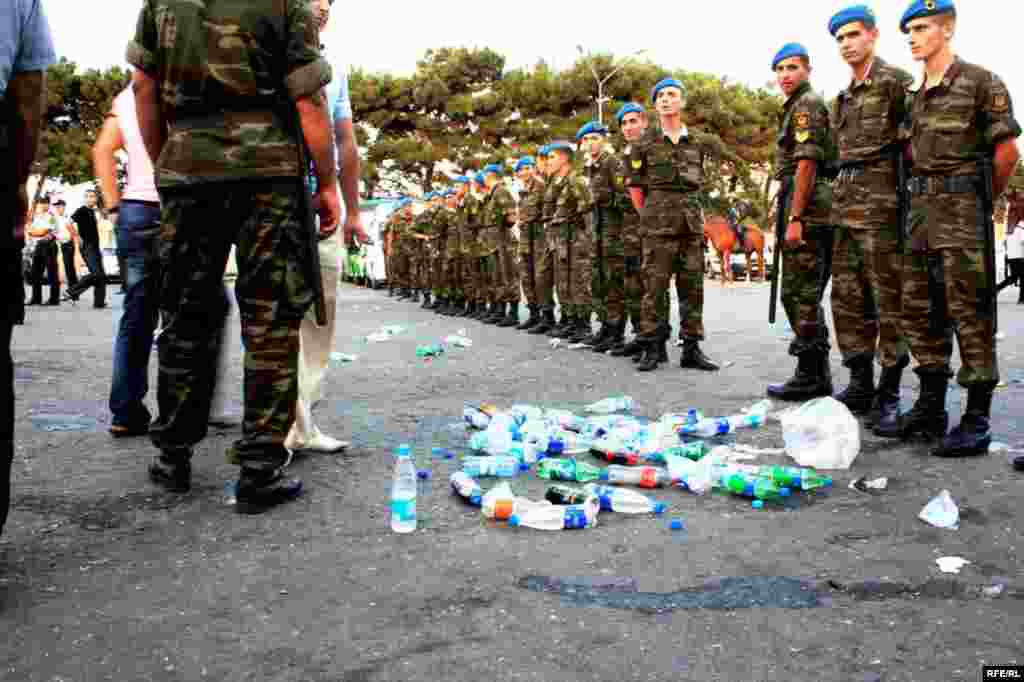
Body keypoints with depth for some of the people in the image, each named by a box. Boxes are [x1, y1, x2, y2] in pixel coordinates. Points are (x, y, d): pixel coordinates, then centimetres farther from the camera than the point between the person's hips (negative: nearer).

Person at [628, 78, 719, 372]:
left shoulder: (696, 144, 13)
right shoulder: (644, 145, 3)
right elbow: (635, 187, 5)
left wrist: (691, 213, 15)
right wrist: (650, 218, 4)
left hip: (692, 223, 3)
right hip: (658, 225, -3)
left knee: (692, 286, 3)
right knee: (655, 286, -4)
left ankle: (692, 348, 8)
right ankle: (653, 347, 2)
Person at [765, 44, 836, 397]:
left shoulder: (806, 105, -5)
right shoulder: (802, 106, 26)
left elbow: (806, 163, -16)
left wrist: (795, 218, -21)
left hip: (808, 209, -10)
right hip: (820, 211, 10)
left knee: (799, 294, -9)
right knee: (808, 296, 12)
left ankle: (810, 376, -6)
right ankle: (818, 375, 17)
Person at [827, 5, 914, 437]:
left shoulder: (895, 81, -3)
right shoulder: (843, 98, 19)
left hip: (881, 202, -8)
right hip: (845, 205, 8)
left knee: (887, 299, -4)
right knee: (848, 299, 8)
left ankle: (889, 396, 2)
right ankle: (861, 386, 18)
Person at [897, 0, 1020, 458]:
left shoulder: (980, 82, -4)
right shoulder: (915, 97, 16)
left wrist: (981, 200, 3)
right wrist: (921, 195, 12)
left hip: (962, 209, -7)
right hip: (921, 211, 7)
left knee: (970, 314, -5)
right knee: (919, 311, 9)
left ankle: (977, 420, 0)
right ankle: (931, 406, 19)